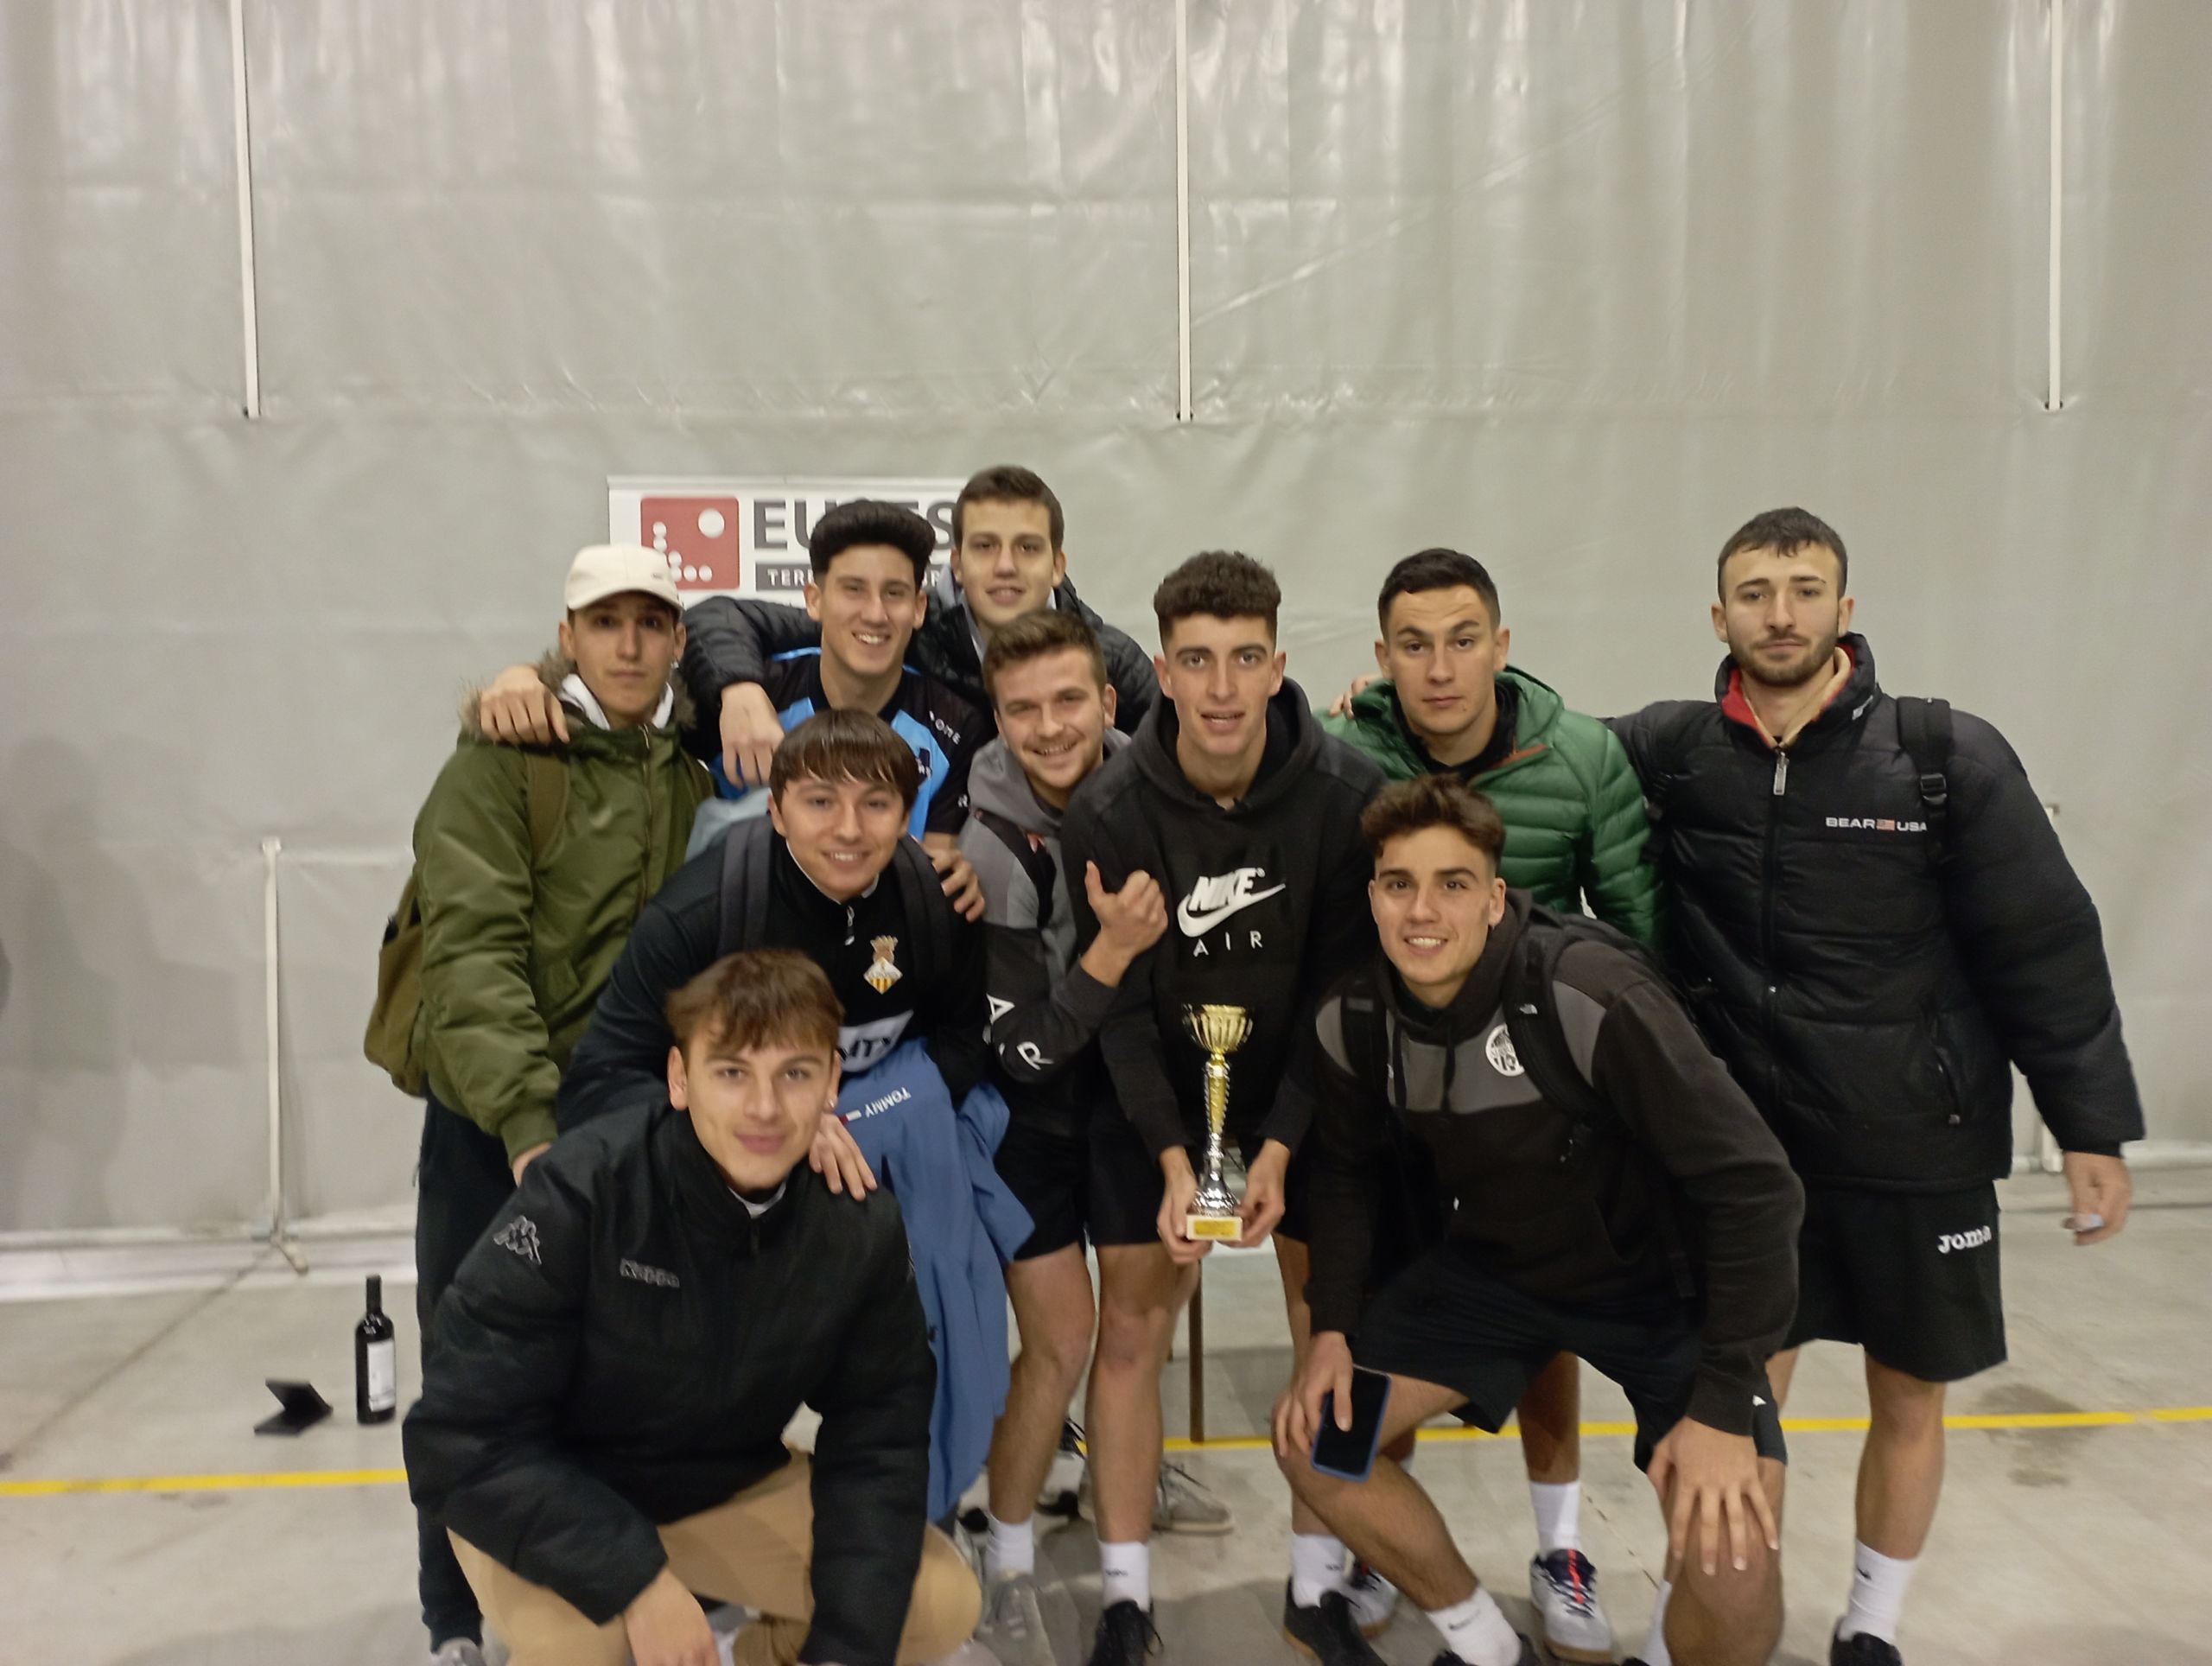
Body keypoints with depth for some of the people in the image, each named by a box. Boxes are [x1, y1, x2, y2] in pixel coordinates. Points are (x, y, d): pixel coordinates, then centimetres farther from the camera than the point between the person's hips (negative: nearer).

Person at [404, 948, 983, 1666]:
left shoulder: (861, 1227, -17)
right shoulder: (580, 1194, -30)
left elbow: (876, 1441, -9)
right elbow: (460, 1441, -27)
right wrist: (636, 1580, -32)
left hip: (728, 1488, 4)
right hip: (547, 1501, -3)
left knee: (939, 1602, -8)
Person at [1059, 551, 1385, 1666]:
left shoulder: (1345, 794, -19)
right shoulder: (1108, 810, -18)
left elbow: (1343, 987, -14)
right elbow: (1121, 1003, -15)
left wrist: (1281, 1144, -20)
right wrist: (1173, 1156, -23)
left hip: (1307, 1085, 0)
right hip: (1160, 1088, 0)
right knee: (1129, 1331, 0)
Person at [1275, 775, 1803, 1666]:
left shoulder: (1591, 995, -32)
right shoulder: (1351, 1019, -14)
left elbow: (1751, 1184, -26)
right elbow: (1350, 1172, 5)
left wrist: (1724, 1402, -25)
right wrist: (1333, 1327, -4)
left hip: (1661, 1281, -5)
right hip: (1487, 1265, 5)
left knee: (1736, 1585, -22)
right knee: (1311, 1436, -2)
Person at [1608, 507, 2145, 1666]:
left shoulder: (1948, 756, -10)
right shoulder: (1671, 755, -5)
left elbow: (2045, 949, -6)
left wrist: (2093, 1127, -4)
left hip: (1919, 1150, 0)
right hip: (1749, 1146, 0)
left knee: (1909, 1401, 14)